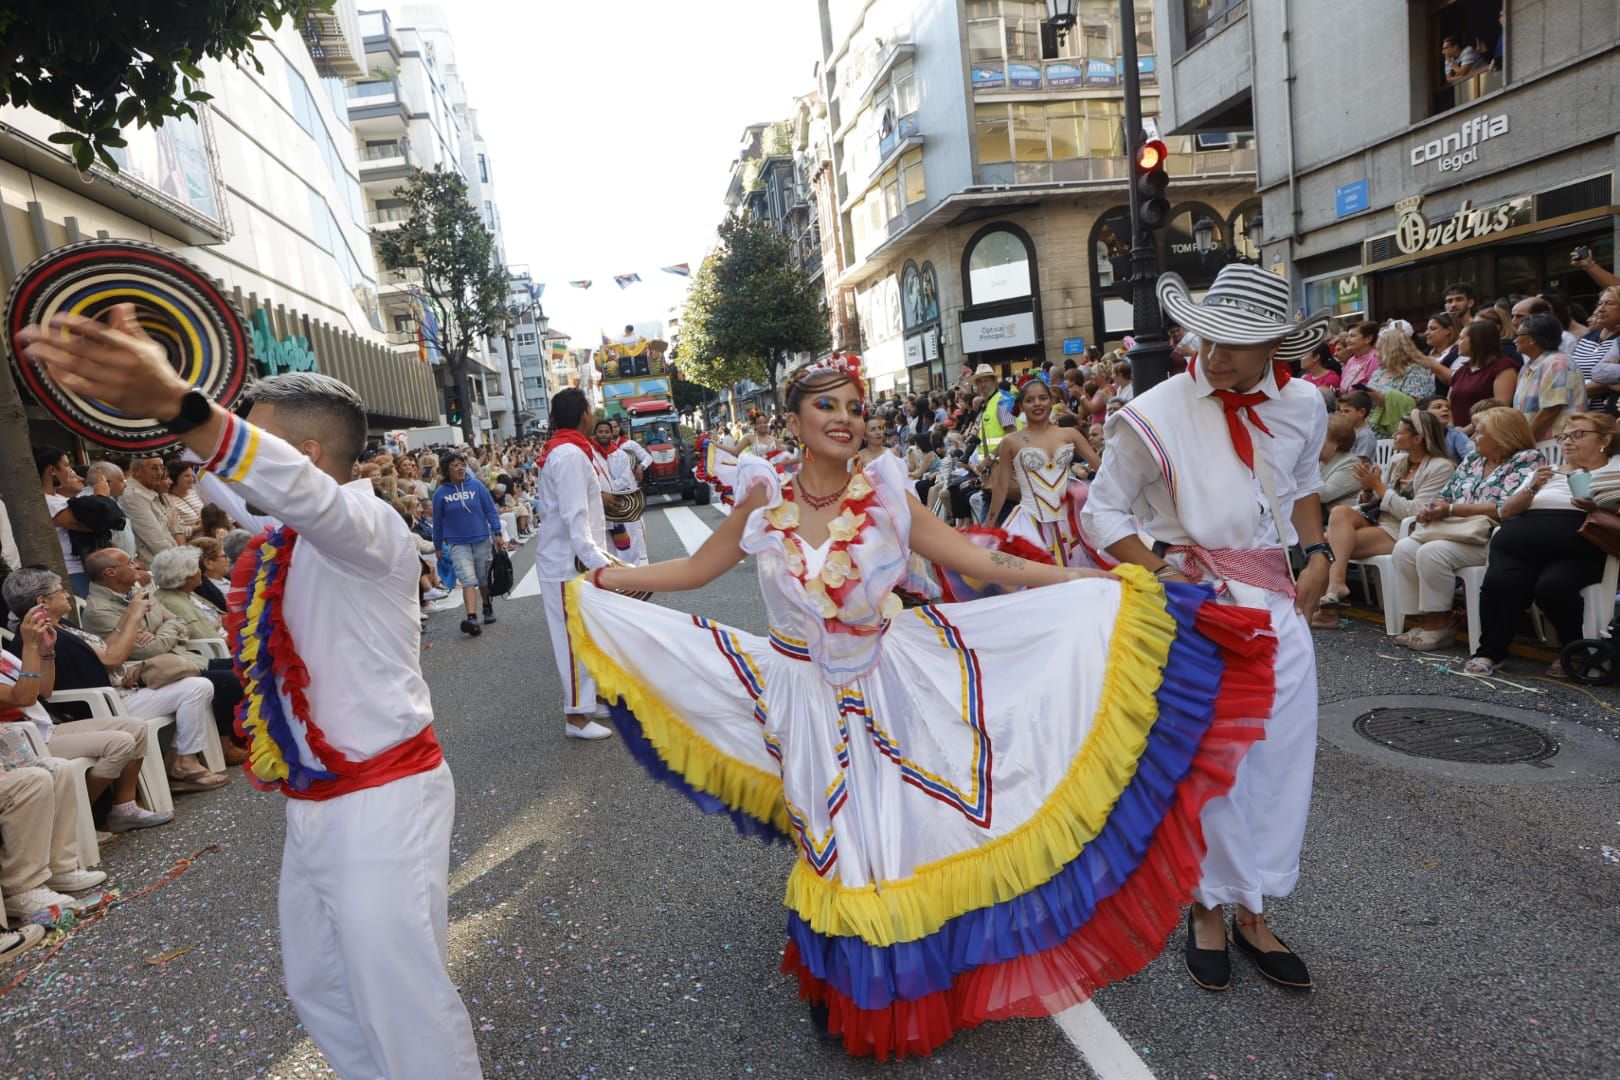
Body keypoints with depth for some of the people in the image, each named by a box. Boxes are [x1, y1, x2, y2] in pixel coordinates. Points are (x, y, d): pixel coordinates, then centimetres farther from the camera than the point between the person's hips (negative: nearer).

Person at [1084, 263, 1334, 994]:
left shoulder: (1301, 406, 4)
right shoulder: (1157, 414, -13)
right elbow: (1102, 511, -6)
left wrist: (1318, 554, 10)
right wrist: (1164, 575, -16)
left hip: (1279, 599, 6)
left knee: (1282, 755, 10)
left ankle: (1253, 910, 29)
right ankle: (1211, 907, 26)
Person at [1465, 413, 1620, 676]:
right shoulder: (1547, 472, 31)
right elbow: (1507, 512, 20)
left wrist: (1597, 508, -13)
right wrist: (1532, 489, 3)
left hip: (1577, 549, -3)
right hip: (1524, 542, 3)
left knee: (1552, 585, -34)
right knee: (1500, 581, -30)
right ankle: (1489, 652, -21)